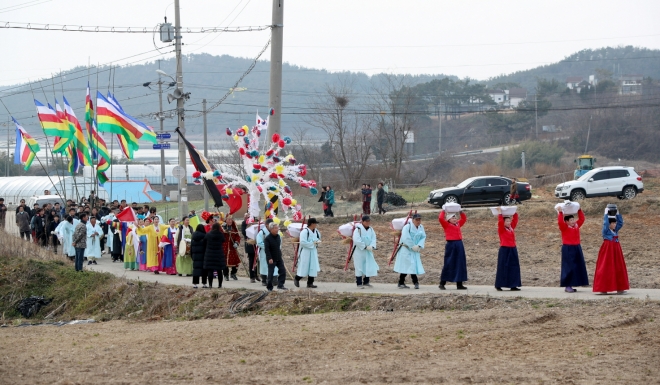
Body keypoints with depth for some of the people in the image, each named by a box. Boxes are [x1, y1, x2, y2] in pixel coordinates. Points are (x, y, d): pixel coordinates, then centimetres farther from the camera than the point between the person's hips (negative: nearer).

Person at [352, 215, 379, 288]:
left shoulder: (371, 229, 5)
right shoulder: (358, 229, -15)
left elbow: (373, 238, 2)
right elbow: (357, 240, -22)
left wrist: (372, 246, -17)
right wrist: (365, 247, -22)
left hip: (368, 251, 6)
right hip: (359, 251, -6)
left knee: (369, 266, 7)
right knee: (359, 266, -2)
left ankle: (366, 282, 20)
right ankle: (359, 283, 5)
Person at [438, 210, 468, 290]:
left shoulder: (458, 224, 16)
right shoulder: (446, 225, -1)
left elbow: (464, 219, 29)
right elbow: (441, 218, -15)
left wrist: (461, 212, 18)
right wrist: (443, 211, -2)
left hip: (459, 245, 6)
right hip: (451, 245, -6)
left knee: (460, 265, 6)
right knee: (448, 264, -3)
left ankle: (459, 284, 11)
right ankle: (442, 283, 6)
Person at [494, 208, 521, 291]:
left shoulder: (512, 228, 13)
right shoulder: (501, 229, -4)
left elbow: (515, 220, 18)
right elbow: (500, 222, -19)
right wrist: (500, 213, -13)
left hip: (513, 250, 7)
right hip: (504, 250, -7)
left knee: (514, 267, 4)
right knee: (503, 267, -4)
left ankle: (513, 286, 8)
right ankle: (498, 286, 2)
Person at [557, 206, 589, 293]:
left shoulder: (576, 226, 10)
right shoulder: (564, 227, -8)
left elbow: (581, 219, 19)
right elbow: (560, 222, -25)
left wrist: (579, 210, 12)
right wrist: (560, 213, -23)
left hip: (577, 248, 7)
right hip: (568, 249, -7)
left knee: (578, 267, 7)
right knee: (569, 268, -7)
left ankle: (570, 285, 13)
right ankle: (567, 286, -2)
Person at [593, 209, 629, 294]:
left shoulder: (615, 230, 14)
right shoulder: (605, 231, -5)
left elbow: (621, 223, 12)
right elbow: (605, 223, -20)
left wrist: (617, 214, 7)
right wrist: (606, 214, -16)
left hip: (616, 251, 8)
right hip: (607, 250, -8)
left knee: (618, 269, 7)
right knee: (605, 269, -7)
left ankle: (619, 288, 11)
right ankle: (603, 289, -6)